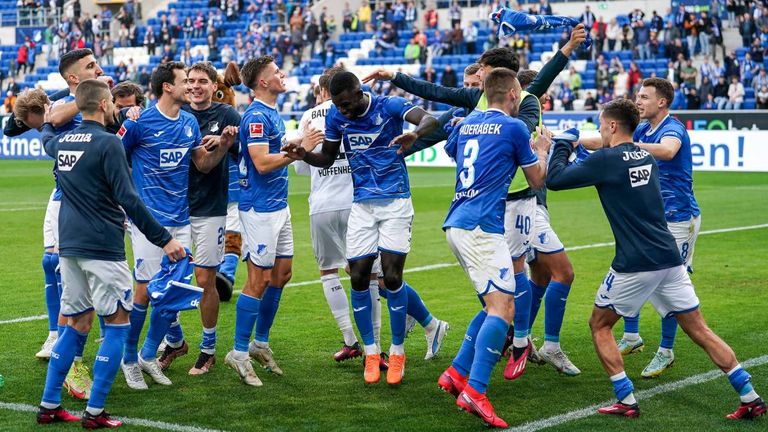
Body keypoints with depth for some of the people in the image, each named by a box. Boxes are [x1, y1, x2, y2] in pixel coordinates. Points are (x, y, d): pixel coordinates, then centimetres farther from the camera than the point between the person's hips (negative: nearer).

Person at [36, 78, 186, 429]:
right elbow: (128, 199, -17)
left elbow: (47, 139, 36)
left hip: (69, 245, 7)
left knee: (76, 324, 15)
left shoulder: (62, 142, 9)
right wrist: (164, 239, -14)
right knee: (117, 323, 1)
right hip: (102, 248, -7)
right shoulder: (107, 143, -13)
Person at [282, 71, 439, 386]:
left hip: (395, 202, -4)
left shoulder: (389, 106, -12)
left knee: (392, 277, -9)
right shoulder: (335, 117, 1)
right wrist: (304, 155, -9)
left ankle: (397, 352, 8)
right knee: (358, 277, -2)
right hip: (361, 205, 4)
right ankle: (370, 352, 14)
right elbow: (327, 158, 13)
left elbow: (430, 120, -28)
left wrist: (414, 134, -51)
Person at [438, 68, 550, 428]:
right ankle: (475, 391, -27)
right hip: (482, 227, -8)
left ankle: (456, 374, 13)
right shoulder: (514, 127, -2)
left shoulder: (466, 124, 17)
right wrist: (542, 150, 28)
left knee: (495, 305, 17)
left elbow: (450, 150, 41)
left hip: (457, 225, 8)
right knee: (502, 307, -14)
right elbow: (537, 181, 9)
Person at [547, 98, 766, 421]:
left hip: (634, 264, -6)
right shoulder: (646, 157, 13)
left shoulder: (606, 160, -9)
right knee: (699, 330, 10)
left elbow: (554, 179, -5)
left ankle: (627, 402, 5)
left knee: (599, 325, 13)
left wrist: (562, 145, 12)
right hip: (669, 258, 6)